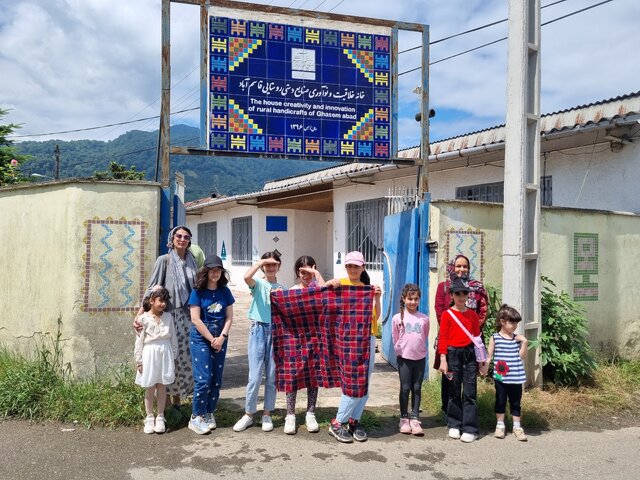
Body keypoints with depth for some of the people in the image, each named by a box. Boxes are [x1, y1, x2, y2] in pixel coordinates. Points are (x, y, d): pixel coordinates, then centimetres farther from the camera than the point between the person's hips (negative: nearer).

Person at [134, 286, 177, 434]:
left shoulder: (168, 317, 1)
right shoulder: (143, 318, -6)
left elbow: (173, 339, 6)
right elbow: (139, 341, -4)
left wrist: (173, 358, 5)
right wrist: (139, 361, -5)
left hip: (165, 354, 2)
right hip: (149, 354, -2)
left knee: (162, 387, 10)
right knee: (149, 389, 9)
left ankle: (160, 418, 21)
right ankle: (149, 418, 21)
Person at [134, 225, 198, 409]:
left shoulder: (191, 261, 10)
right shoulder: (164, 260, -5)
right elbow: (152, 288, -9)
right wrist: (139, 313, -20)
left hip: (189, 317, 5)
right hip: (171, 316, -5)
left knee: (186, 359, 8)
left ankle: (177, 400, 22)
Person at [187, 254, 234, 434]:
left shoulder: (225, 291, 5)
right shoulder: (198, 292, -6)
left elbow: (229, 317, 4)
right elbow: (195, 319, -10)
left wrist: (222, 337, -10)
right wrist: (212, 339, -10)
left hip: (220, 340, 4)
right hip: (201, 339, -4)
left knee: (216, 379, 6)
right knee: (203, 379, -8)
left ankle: (209, 414, 19)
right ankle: (196, 417, 3)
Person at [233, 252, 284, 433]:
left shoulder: (282, 288, 9)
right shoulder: (259, 284, -1)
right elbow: (247, 277, -26)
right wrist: (261, 261, -19)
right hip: (259, 330, -3)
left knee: (272, 377, 8)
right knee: (255, 376, -3)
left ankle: (267, 415, 20)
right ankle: (248, 414, 12)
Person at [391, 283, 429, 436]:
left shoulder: (424, 318, 0)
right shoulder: (397, 318, -4)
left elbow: (425, 337, 12)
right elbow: (395, 338, 4)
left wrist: (419, 349, 11)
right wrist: (400, 350, 5)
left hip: (420, 358, 2)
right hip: (404, 358, -2)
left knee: (417, 389, 7)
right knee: (405, 388, 4)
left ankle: (415, 419, 13)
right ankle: (404, 419, 14)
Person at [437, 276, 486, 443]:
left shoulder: (473, 315, 6)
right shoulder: (447, 314, -1)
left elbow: (477, 337, 9)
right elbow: (442, 338, -3)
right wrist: (443, 360, -8)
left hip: (470, 354, 1)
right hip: (453, 354, -1)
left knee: (470, 392, 0)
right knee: (454, 391, 8)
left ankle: (470, 429, 5)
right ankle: (454, 425, 20)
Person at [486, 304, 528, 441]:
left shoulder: (518, 338, 5)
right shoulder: (495, 338, -4)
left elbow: (522, 357, 2)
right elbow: (489, 355, -3)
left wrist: (524, 343, -8)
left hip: (516, 378, 3)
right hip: (500, 377, -2)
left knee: (515, 402, 10)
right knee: (500, 401, 9)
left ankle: (517, 427, 22)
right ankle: (500, 426, 22)